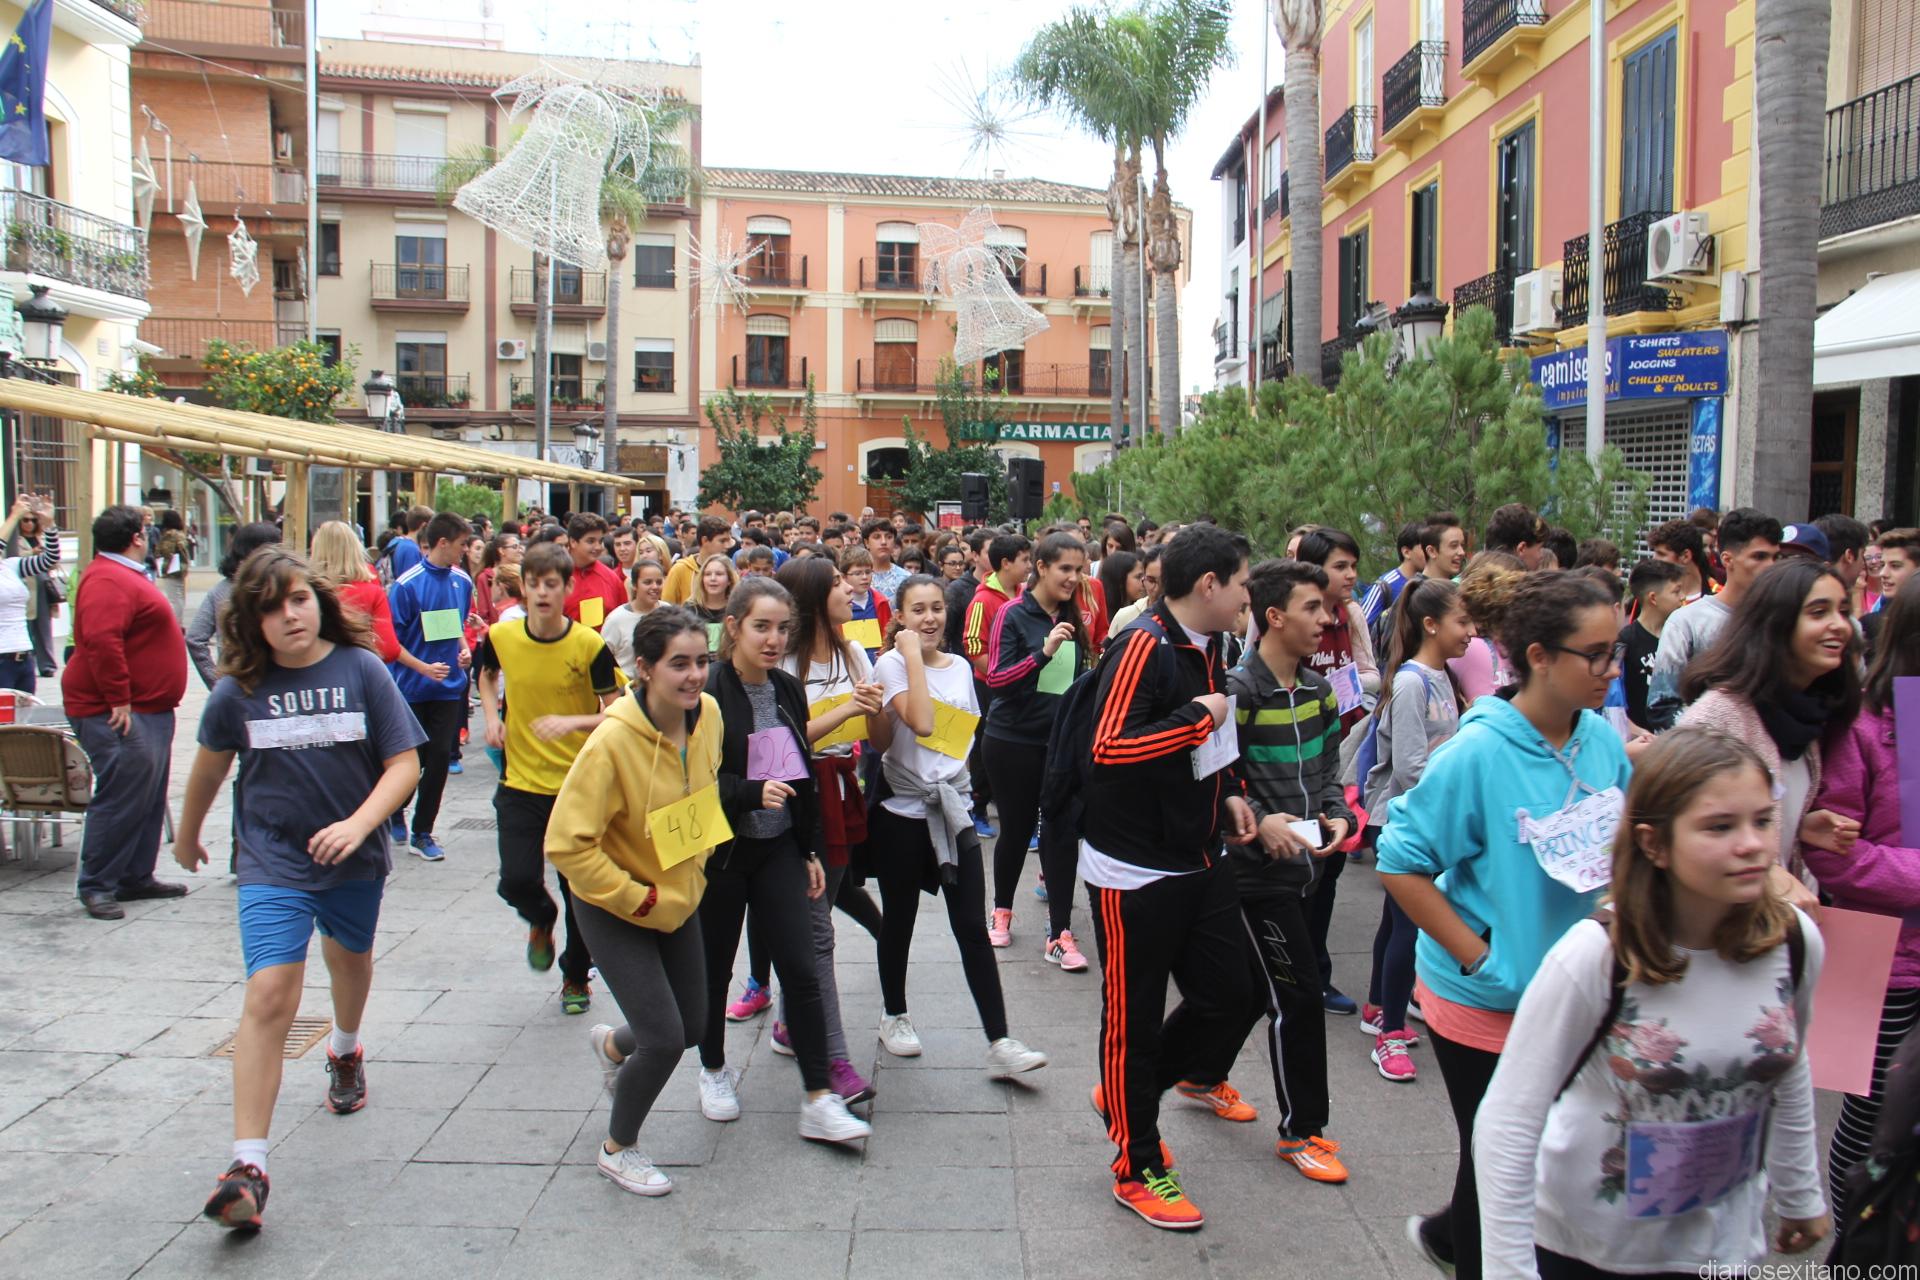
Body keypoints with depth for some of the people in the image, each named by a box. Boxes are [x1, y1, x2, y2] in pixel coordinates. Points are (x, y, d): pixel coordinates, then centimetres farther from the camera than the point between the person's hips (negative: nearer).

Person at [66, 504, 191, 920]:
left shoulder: (125, 575, 19)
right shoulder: (108, 580, -17)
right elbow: (101, 641, -28)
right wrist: (118, 701, -26)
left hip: (149, 710, 11)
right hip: (118, 714, -11)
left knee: (148, 799, 15)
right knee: (120, 799, -8)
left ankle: (137, 878, 23)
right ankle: (96, 886, 0)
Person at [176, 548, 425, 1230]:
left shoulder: (361, 670, -11)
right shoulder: (239, 690, -7)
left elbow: (403, 764, -11)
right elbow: (210, 767, 11)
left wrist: (357, 825, -26)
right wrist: (187, 835, 25)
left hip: (355, 856, 2)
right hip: (273, 863, -1)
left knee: (351, 959, 25)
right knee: (269, 997, -14)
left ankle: (346, 1050, 58)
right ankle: (248, 1165, -10)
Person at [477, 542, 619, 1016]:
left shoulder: (590, 645, -13)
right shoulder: (501, 636, -4)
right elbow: (487, 674, 20)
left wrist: (572, 722, -27)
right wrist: (492, 716, 3)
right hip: (521, 783, 2)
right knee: (517, 881, -8)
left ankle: (576, 976, 31)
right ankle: (542, 920, 29)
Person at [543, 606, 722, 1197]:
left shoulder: (708, 715, -10)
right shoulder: (612, 741, -29)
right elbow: (567, 844, -25)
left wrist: (697, 865, 8)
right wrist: (640, 901, -20)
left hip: (680, 898, 6)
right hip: (613, 908, -6)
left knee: (692, 1027, 13)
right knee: (664, 1039, -8)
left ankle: (612, 1045, 48)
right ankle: (618, 1149, 20)